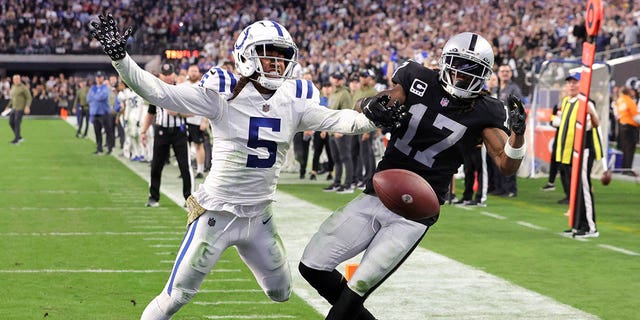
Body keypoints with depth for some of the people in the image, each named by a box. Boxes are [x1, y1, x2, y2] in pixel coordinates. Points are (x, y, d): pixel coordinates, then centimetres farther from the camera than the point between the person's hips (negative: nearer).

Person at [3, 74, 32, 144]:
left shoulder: (23, 88, -10)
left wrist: (27, 106, -23)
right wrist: (8, 106, 22)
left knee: (17, 123, -9)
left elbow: (29, 98, -10)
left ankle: (16, 139, -2)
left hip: (20, 108, -8)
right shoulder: (13, 87, 13)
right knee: (11, 122, 6)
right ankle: (19, 137, 19)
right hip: (14, 108, 8)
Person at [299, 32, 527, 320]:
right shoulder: (419, 80, 0)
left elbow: (507, 166, -9)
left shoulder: (484, 113, -7)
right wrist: (372, 105, -22)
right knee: (313, 266, 6)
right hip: (376, 196, 4)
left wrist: (517, 133, -29)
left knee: (356, 289, -11)